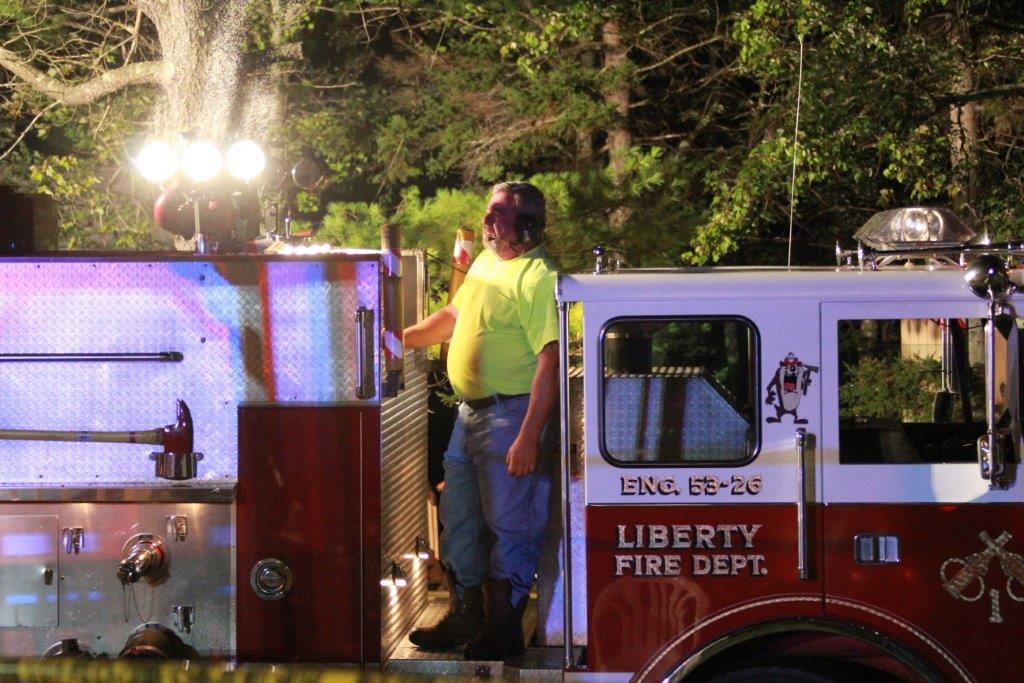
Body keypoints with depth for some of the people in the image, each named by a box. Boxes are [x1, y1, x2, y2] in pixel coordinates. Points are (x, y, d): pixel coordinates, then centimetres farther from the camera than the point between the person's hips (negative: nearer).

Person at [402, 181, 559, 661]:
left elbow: (549, 361, -23)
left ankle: (502, 631, 8)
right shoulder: (485, 263, 12)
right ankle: (465, 617, 31)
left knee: (509, 526, -1)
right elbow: (453, 317, 29)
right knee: (460, 518, 18)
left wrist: (528, 438, -27)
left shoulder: (538, 277, -18)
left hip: (512, 415, -10)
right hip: (470, 413, 10)